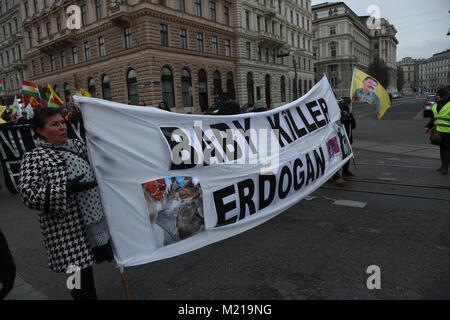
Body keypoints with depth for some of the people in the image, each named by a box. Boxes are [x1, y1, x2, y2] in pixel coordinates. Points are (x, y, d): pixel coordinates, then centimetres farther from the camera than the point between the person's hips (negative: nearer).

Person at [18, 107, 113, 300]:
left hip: (94, 221, 6)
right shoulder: (34, 158, -8)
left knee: (86, 271, 20)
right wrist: (65, 189, -26)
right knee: (82, 279, 2)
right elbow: (28, 194, -19)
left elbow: (95, 169, 24)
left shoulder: (76, 145, 10)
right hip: (68, 231, -6)